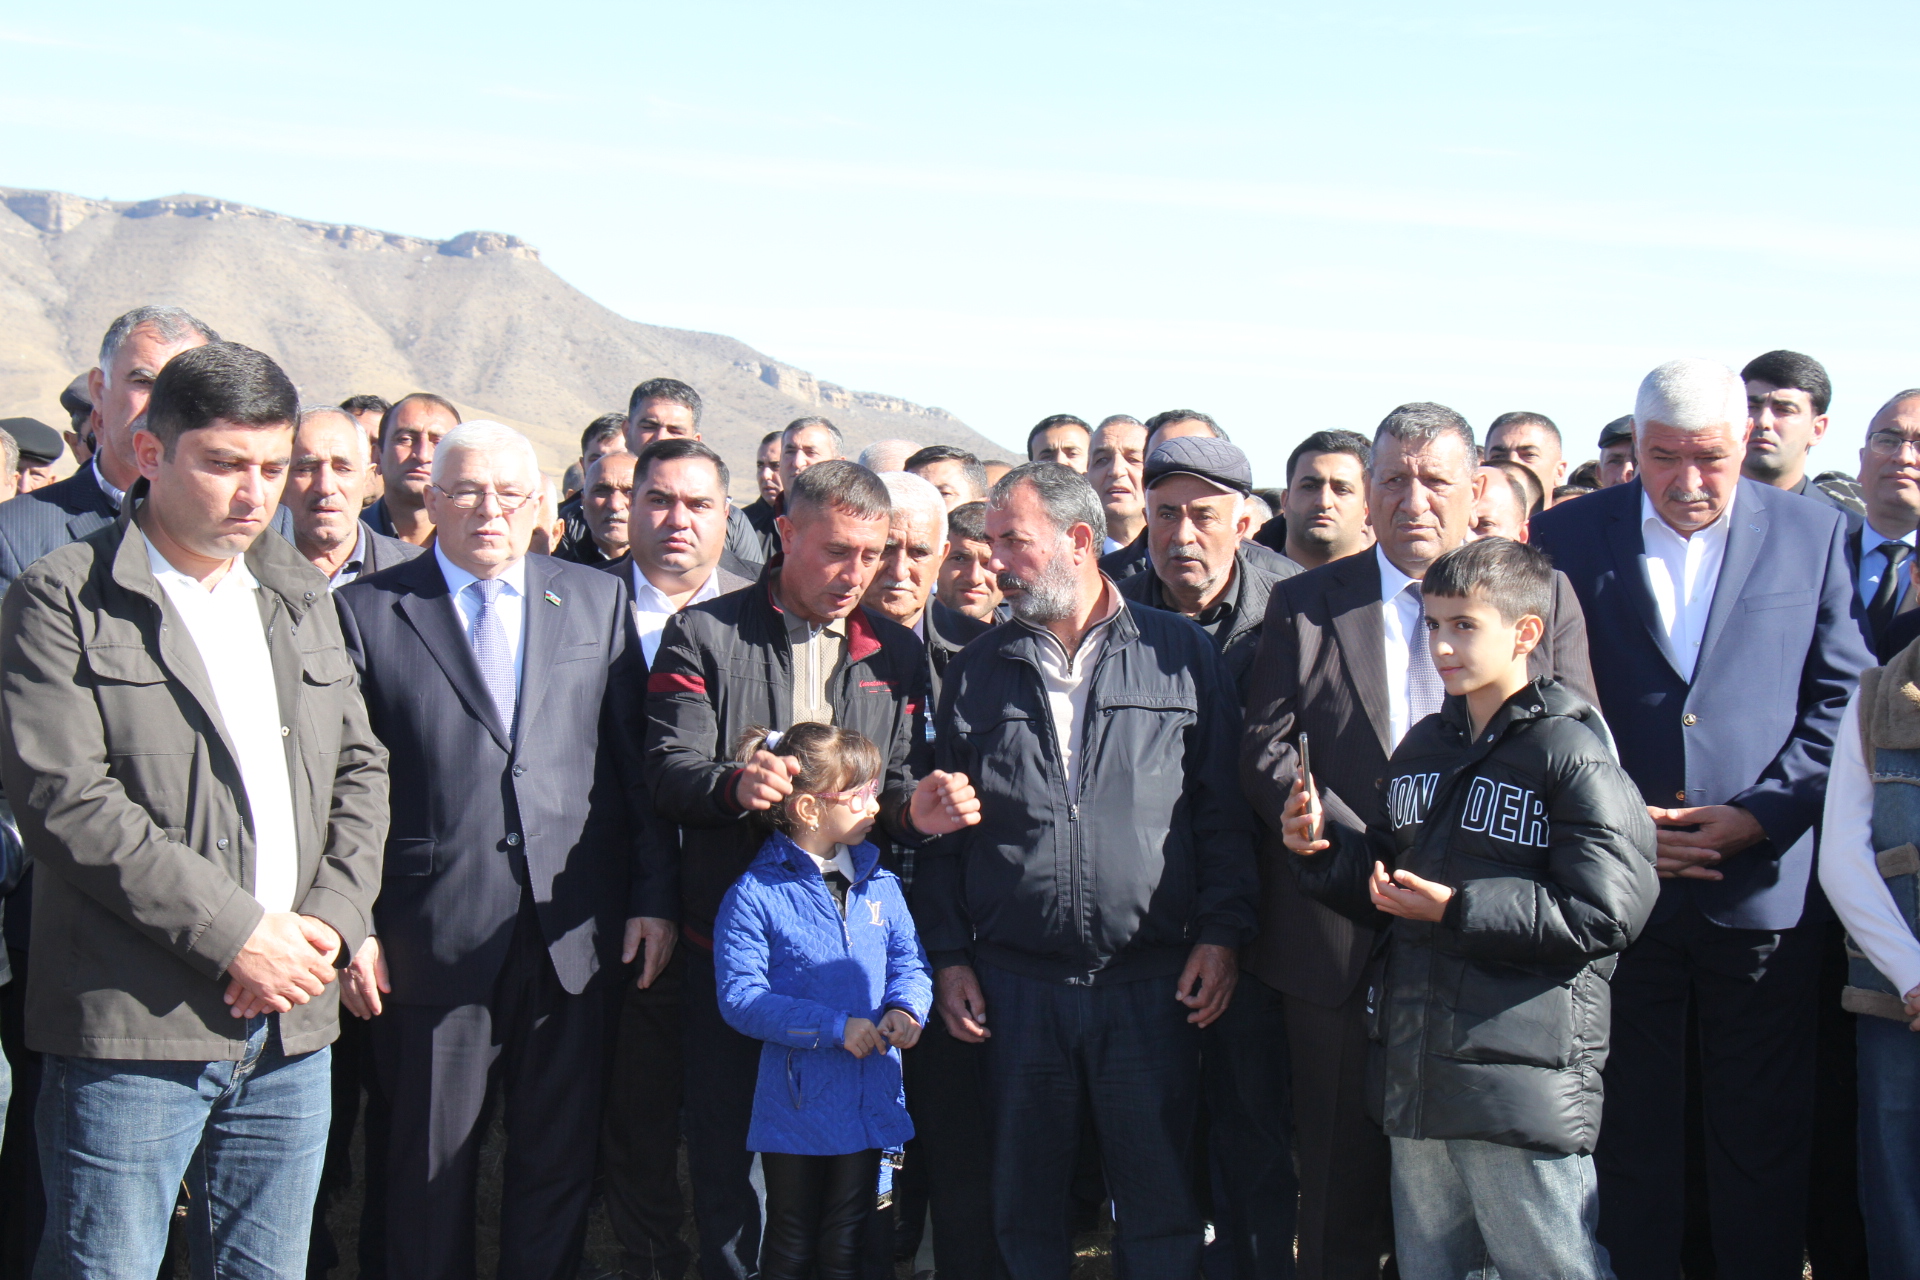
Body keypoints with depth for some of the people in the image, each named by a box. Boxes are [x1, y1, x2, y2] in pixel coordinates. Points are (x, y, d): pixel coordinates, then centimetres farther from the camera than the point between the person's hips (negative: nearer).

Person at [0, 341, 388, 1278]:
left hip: (291, 1029, 6)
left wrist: (330, 918, -2)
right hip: (133, 1030, -5)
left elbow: (359, 768, 15)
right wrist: (233, 935, -15)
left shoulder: (299, 595, 15)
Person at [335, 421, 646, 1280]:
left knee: (560, 1162, 11)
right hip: (432, 942, -2)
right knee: (431, 1174, 8)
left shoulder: (598, 601, 9)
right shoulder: (367, 612, 1)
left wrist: (648, 902, 2)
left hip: (570, 935, 2)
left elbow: (631, 763, 7)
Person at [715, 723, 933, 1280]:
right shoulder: (754, 896, -12)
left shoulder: (879, 885, 5)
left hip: (868, 1102, 5)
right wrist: (833, 1027, -22)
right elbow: (741, 999, -16)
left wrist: (906, 1008, -13)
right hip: (796, 1103, -5)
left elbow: (909, 961, 11)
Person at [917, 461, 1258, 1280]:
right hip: (1015, 986, 2)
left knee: (1160, 1207, 6)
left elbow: (1224, 809, 3)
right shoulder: (977, 672, 9)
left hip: (1151, 985, -2)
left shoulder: (1180, 655, 3)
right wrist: (948, 955, 4)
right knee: (1025, 1207, 11)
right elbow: (941, 826, 11)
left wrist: (1221, 933, -6)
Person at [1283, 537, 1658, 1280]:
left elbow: (1604, 913, -19)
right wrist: (1323, 851, 2)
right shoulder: (1421, 749, 14)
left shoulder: (1572, 755, -10)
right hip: (1418, 1073, 8)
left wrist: (1460, 910, -19)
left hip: (1525, 1076, -8)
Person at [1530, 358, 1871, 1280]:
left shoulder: (1813, 534, 4)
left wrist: (1760, 813, -9)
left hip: (1762, 885, 0)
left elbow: (1841, 699, 3)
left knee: (1764, 1143, 8)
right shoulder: (1567, 537, 3)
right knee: (1627, 1139, 9)